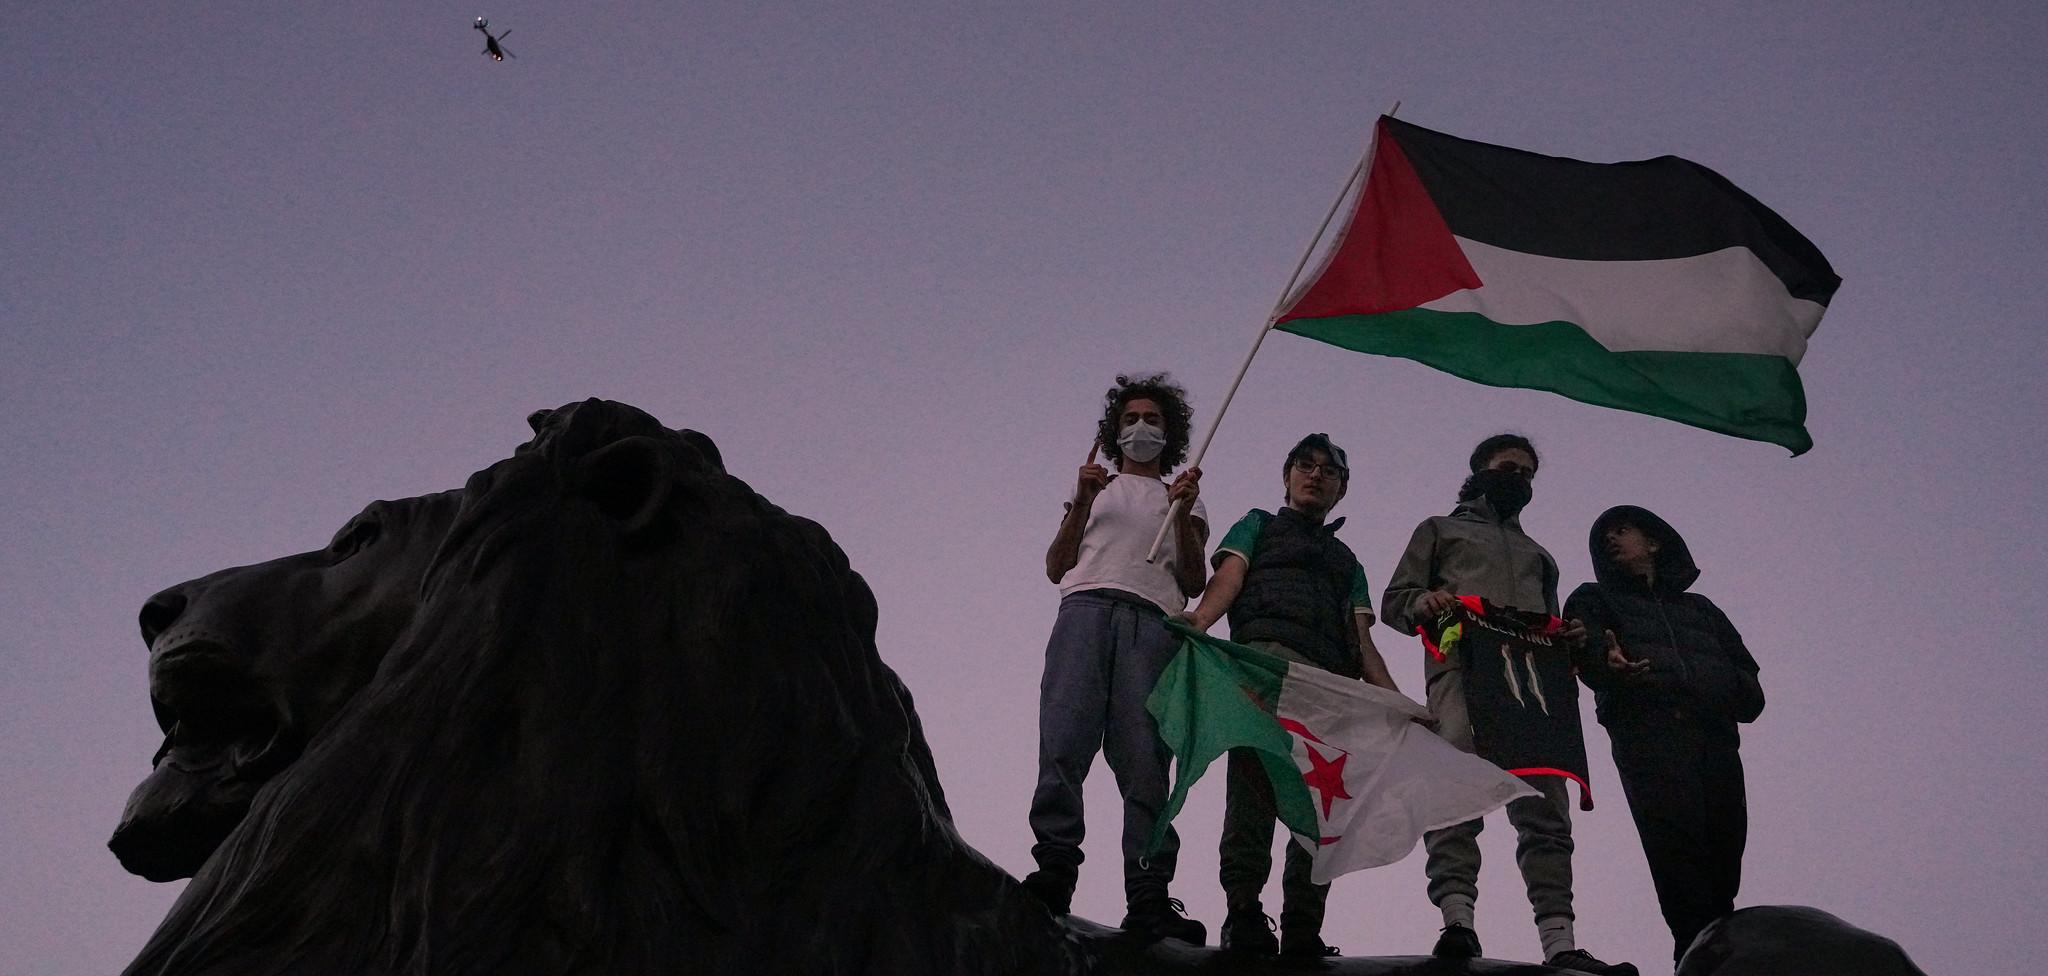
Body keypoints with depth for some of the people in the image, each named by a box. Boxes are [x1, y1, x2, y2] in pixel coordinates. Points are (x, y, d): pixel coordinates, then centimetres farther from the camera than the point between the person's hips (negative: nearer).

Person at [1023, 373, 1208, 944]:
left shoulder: (1186, 500, 31)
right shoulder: (1095, 487, 33)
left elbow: (1193, 585, 17)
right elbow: (1056, 567, 20)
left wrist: (1183, 516, 3)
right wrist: (1081, 502, 7)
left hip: (1153, 623, -1)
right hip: (1086, 609, 1)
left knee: (1145, 758, -15)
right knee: (1063, 741, -20)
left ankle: (1149, 900, -21)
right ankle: (1054, 870, -25)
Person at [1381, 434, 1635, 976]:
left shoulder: (1540, 555, 39)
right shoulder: (1440, 530, 26)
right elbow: (1393, 602, 15)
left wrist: (1571, 639, 9)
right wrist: (1424, 601, -9)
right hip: (1461, 667, -4)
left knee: (1544, 805, -10)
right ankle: (1457, 920, -32)